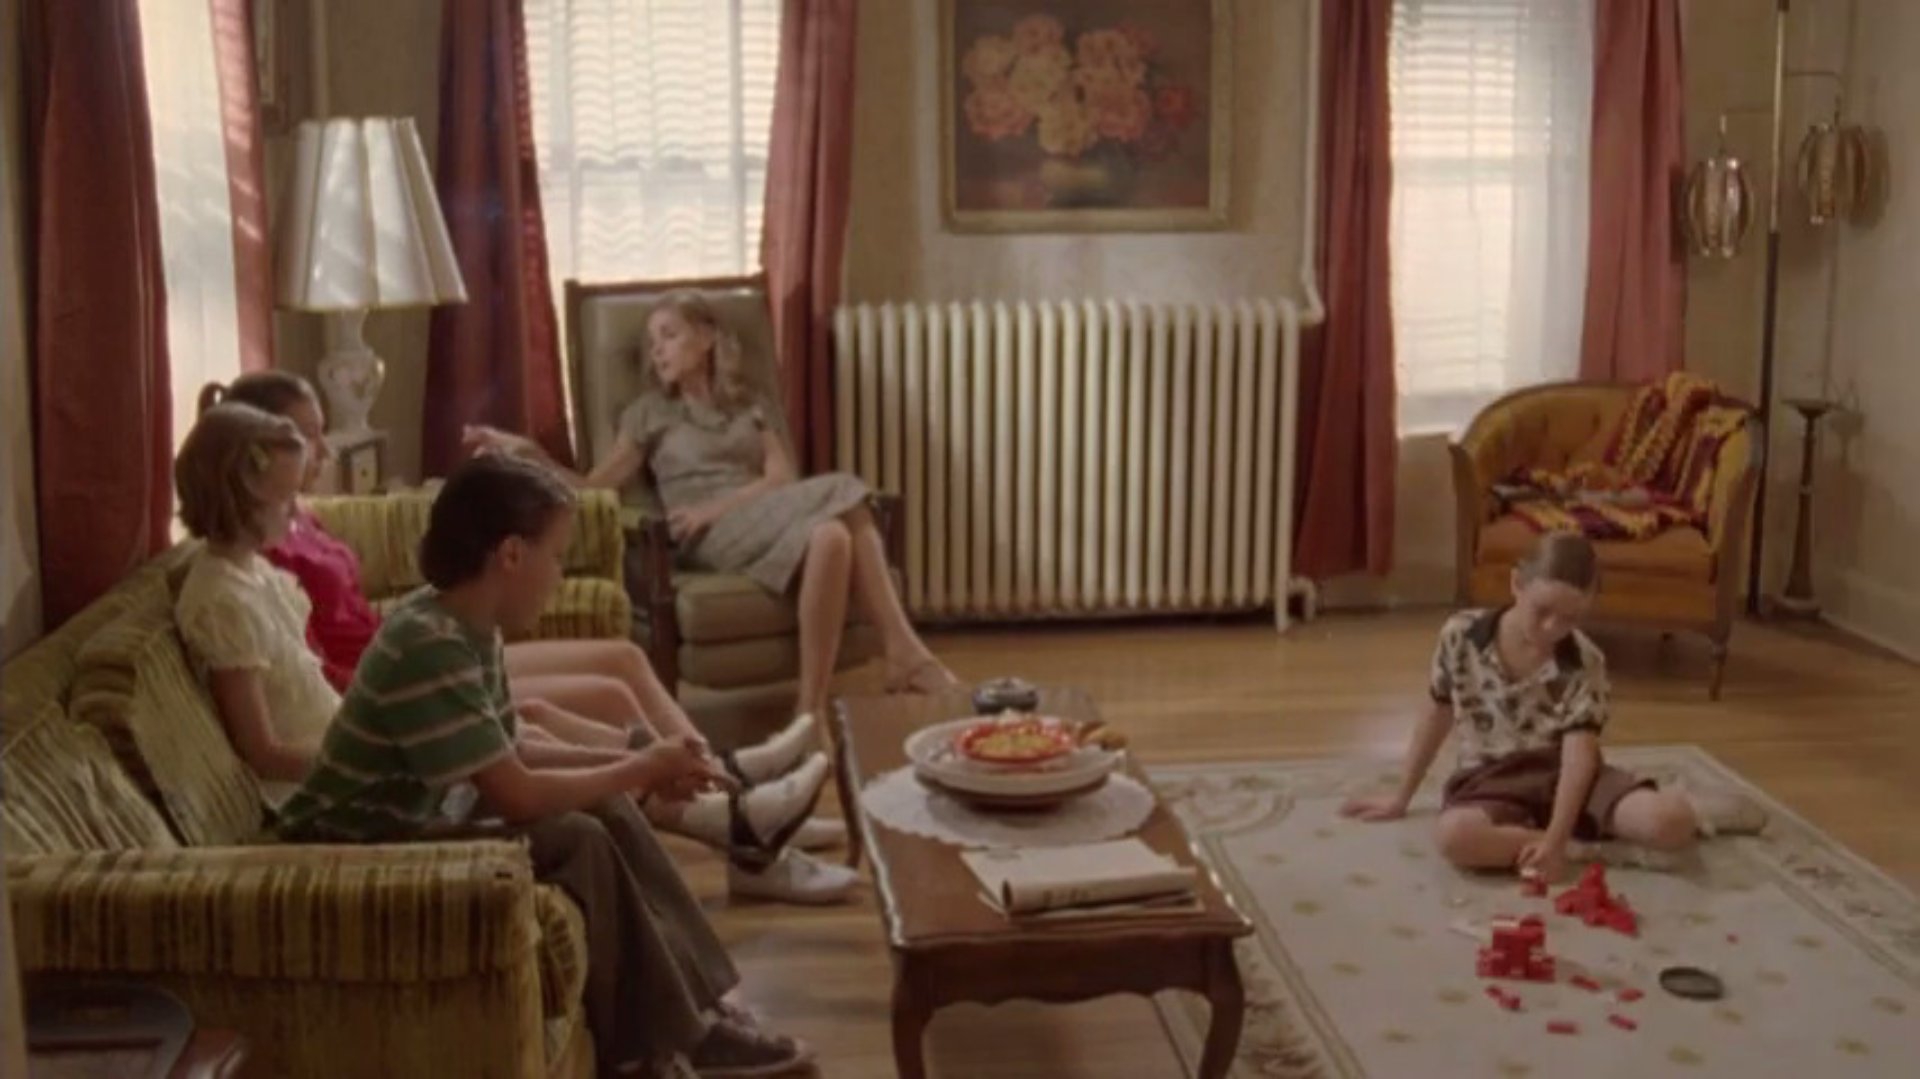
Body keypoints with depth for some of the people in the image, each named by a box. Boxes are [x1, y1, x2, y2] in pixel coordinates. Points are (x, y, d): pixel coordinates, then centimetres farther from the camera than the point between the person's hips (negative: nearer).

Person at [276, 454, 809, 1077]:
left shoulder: (470, 628, 1)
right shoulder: (429, 648, -28)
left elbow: (510, 752, 10)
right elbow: (517, 796, -28)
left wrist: (630, 766, -1)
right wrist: (641, 769, -16)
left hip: (417, 821, 10)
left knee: (606, 808, 2)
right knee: (578, 841, -20)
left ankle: (687, 1007, 3)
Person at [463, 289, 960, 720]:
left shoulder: (747, 407, 26)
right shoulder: (649, 412, 19)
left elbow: (782, 476, 8)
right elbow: (592, 487, 9)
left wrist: (717, 506, -8)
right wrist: (529, 452, -4)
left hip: (764, 521, 3)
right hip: (711, 539, -3)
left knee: (834, 534, -36)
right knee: (840, 493, -32)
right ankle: (907, 657, -31)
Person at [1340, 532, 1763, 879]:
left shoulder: (1586, 662, -9)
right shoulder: (1461, 635, -7)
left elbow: (1579, 754, -18)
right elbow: (1438, 718, 7)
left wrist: (1555, 836, -32)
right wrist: (1401, 798, 13)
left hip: (1562, 773, 0)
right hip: (1492, 780, 0)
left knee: (1668, 825, -27)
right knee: (1455, 835, -38)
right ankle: (1582, 846, -21)